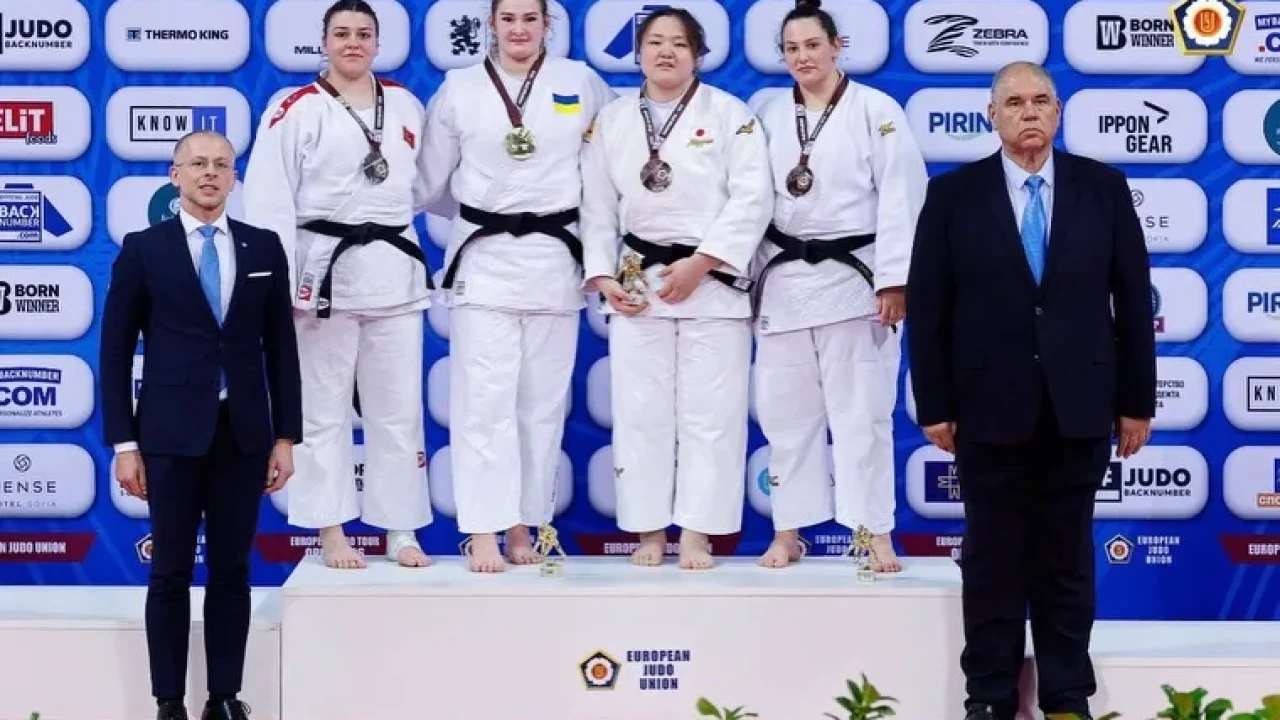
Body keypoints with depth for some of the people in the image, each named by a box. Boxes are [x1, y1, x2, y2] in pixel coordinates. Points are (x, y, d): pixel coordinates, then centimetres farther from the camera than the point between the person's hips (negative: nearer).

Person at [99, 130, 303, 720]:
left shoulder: (264, 248, 7)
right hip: (171, 433, -2)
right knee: (171, 574, 4)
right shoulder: (143, 249, 1)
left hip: (243, 433, 2)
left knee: (231, 572, 7)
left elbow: (281, 346, 8)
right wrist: (122, 442, -6)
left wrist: (286, 436, 3)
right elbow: (115, 351, 0)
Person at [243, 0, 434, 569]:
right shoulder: (296, 111, -4)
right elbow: (269, 202, -9)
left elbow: (426, 184, 18)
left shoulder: (405, 106, 9)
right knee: (324, 408, 4)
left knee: (398, 408, 8)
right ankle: (331, 533, 14)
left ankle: (402, 532, 16)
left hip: (394, 269, 4)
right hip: (324, 268, -3)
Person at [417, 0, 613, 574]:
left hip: (553, 258, 1)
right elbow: (431, 177, 9)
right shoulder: (459, 88, 2)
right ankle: (483, 534, -7)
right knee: (483, 398, -8)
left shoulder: (583, 84, 4)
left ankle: (523, 528, 17)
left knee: (543, 401, 6)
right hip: (483, 258, -1)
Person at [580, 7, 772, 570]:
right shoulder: (612, 120, 9)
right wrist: (602, 277, -2)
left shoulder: (729, 113, -1)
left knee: (710, 412, -2)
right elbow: (597, 207, 9)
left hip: (713, 281, -3)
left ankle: (697, 533, 6)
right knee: (640, 411, 3)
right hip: (637, 283, 3)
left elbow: (751, 200, -8)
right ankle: (649, 531, 13)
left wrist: (699, 264, -14)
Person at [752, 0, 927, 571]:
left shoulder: (876, 110, -4)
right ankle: (788, 532, 18)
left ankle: (875, 534, 5)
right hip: (784, 279, 4)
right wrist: (752, 279, 9)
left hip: (852, 277, -4)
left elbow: (902, 198, -9)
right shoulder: (770, 116, 9)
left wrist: (895, 280, -15)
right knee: (786, 412, 8)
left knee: (862, 411, -2)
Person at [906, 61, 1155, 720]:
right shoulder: (953, 194, -1)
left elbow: (1133, 298, 4)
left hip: (1079, 405, 1)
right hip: (990, 406, -1)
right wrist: (934, 405, -4)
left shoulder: (1103, 187, 3)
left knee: (1067, 555, 9)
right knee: (993, 557, 7)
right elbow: (926, 307, -1)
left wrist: (1137, 400, 1)